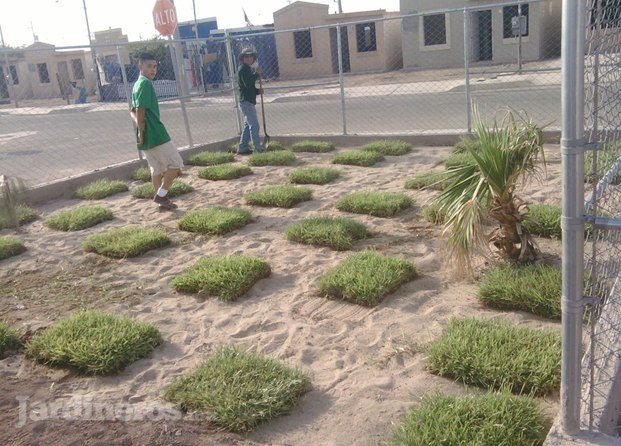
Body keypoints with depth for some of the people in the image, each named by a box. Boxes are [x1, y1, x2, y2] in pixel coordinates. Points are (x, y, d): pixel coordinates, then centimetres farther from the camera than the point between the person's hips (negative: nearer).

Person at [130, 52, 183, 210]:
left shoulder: (137, 84, 16)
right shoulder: (146, 84, -14)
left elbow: (133, 111, 19)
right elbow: (140, 110, -22)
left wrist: (141, 129, 4)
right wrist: (142, 132, -17)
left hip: (147, 135, 10)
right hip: (156, 133, -10)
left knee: (156, 168, 15)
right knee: (176, 163, -1)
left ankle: (161, 198, 21)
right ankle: (161, 195, 0)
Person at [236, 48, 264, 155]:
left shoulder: (250, 69, 18)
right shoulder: (242, 69, -12)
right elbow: (247, 84, -25)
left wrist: (258, 91, 6)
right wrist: (257, 74, -25)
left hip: (250, 101, 10)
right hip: (246, 101, -10)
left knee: (248, 125, 14)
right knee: (254, 125, -9)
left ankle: (242, 148, 19)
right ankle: (258, 149, -7)